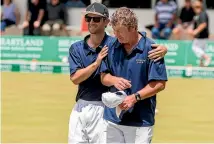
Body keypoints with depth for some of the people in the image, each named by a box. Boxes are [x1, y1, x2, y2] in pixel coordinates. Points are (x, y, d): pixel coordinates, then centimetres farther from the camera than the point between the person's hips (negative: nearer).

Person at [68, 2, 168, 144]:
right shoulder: (76, 48, 6)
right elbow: (75, 78, -6)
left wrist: (162, 49, -29)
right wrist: (96, 62, -18)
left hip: (103, 109, -4)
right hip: (80, 109, 4)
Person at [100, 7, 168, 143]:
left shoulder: (151, 49, -9)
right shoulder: (113, 47, 7)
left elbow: (159, 84, -9)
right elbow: (104, 77, 14)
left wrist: (135, 98, -19)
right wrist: (114, 80, -9)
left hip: (141, 120, -5)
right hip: (113, 117, 5)